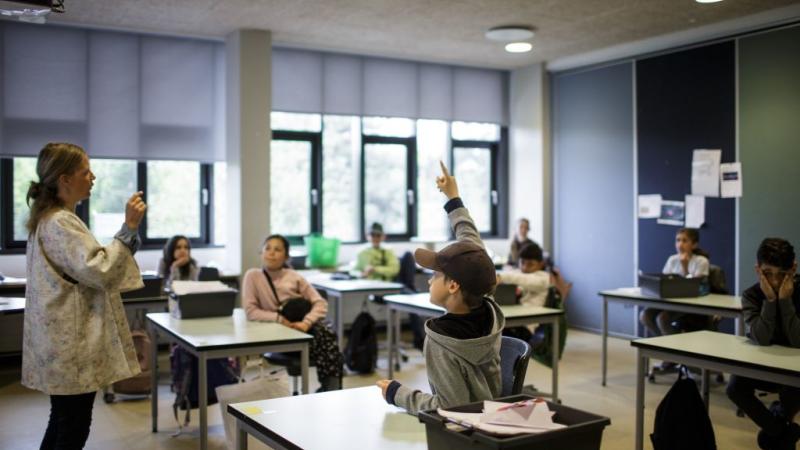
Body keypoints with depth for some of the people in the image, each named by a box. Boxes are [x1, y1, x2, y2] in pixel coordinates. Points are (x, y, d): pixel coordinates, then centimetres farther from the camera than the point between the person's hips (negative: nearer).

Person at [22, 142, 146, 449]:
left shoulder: (49, 219, 15)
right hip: (72, 347, -11)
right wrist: (129, 228, -24)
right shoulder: (60, 223, -18)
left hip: (64, 344, 11)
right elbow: (99, 271, -24)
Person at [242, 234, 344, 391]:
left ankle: (331, 391, -17)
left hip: (303, 327, 3)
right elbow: (251, 312, -8)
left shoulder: (295, 277, 5)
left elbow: (320, 303, -1)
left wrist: (306, 322, -20)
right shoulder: (253, 276, -1)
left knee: (325, 332, -29)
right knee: (319, 344, -29)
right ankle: (329, 392, -12)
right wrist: (279, 318, -20)